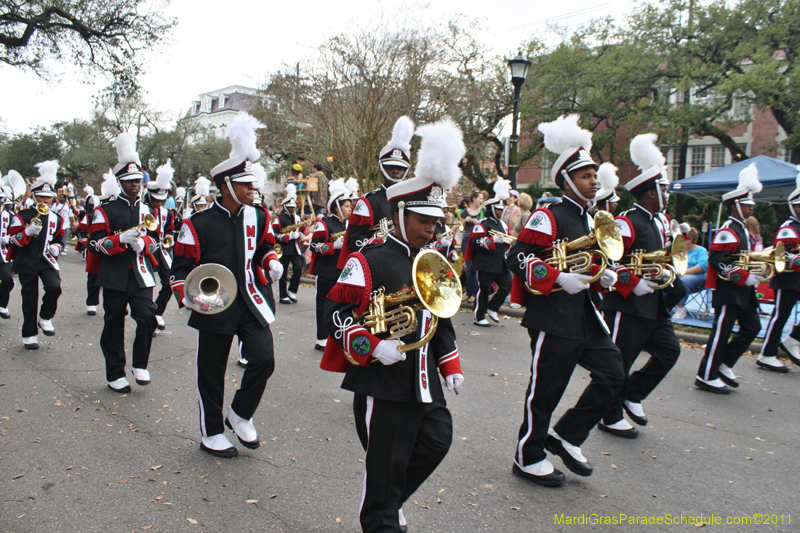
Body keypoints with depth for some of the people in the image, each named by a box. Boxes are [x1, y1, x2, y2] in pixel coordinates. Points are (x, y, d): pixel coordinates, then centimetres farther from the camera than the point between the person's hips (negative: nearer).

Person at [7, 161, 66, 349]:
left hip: (47, 261, 2)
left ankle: (45, 319, 1)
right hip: (27, 263, -2)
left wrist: (57, 247, -3)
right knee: (30, 299, 3)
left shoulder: (56, 219, 8)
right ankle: (29, 335, 17)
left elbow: (61, 238, 19)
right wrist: (28, 232, -24)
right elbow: (13, 240, -6)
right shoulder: (22, 216, -3)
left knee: (54, 287, -24)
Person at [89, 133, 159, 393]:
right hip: (115, 277, -2)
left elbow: (155, 240, 15)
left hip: (141, 276, 2)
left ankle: (140, 364, 7)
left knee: (147, 318, -13)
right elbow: (95, 243, -5)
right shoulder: (105, 211, 0)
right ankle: (116, 374, 17)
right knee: (114, 326, 5)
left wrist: (143, 242, -8)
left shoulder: (147, 210, 12)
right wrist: (122, 238, -21)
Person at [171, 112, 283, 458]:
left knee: (264, 358, -7)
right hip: (214, 307, -3)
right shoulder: (199, 224, -9)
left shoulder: (258, 217, 3)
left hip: (251, 303, 3)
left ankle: (240, 414, 19)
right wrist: (185, 297, -20)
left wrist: (271, 262, -2)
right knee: (211, 371, 8)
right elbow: (182, 266, -5)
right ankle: (212, 433, 27)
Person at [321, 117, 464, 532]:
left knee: (437, 441, 16)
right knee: (387, 462, 3)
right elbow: (336, 312, -15)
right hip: (382, 381, -8)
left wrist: (450, 365, 15)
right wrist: (373, 347, -24)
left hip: (424, 381, 8)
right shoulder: (368, 261, -12)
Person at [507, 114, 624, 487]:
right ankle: (528, 458, 19)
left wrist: (602, 278, 6)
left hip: (584, 314, 9)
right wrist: (559, 279, -26)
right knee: (546, 387, 1)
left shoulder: (589, 219, 16)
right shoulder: (548, 217, -12)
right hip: (553, 316, -9)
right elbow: (518, 258, -18)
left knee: (612, 374, 6)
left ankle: (567, 436, 21)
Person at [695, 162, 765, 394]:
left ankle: (724, 365, 21)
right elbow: (717, 260, -25)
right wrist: (745, 277, -25)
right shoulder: (727, 231, -16)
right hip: (728, 290, -10)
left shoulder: (743, 230, 16)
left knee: (752, 327, 12)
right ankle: (707, 377, 4)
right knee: (722, 332, -5)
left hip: (743, 291, 10)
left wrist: (757, 271, 10)